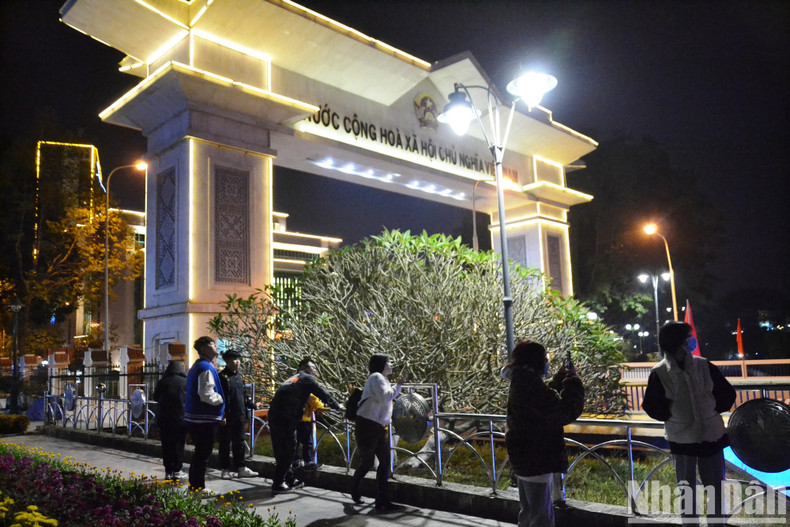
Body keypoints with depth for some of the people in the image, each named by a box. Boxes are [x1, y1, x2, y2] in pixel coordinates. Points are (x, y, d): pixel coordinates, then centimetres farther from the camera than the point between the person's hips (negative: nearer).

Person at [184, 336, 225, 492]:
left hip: (195, 417, 10)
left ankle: (194, 485, 29)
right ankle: (198, 488, 8)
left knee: (199, 453, 20)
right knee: (203, 455, 0)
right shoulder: (206, 368, -18)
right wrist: (221, 399, -9)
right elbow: (206, 395, -25)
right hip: (205, 419, -10)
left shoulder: (197, 366, 16)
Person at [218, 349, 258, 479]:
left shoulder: (239, 376, 15)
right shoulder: (222, 376, -9)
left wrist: (252, 405, 11)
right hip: (227, 418, -7)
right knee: (225, 444, 4)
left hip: (240, 416, 7)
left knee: (239, 443, 10)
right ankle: (225, 469, 12)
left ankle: (240, 468, 16)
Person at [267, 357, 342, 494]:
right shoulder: (307, 379, 2)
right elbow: (323, 394, 2)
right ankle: (278, 485, 3)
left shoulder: (293, 379, 26)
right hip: (285, 419, -9)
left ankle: (290, 479, 26)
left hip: (274, 416, 9)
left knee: (282, 451, 15)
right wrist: (337, 406, 12)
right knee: (288, 451, -2)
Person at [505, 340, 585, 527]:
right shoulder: (530, 384, -24)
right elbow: (566, 411, -26)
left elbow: (547, 401, 23)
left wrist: (561, 377, 14)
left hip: (524, 458, 10)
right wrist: (572, 378, -15)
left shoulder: (521, 383, 8)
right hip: (536, 461, -10)